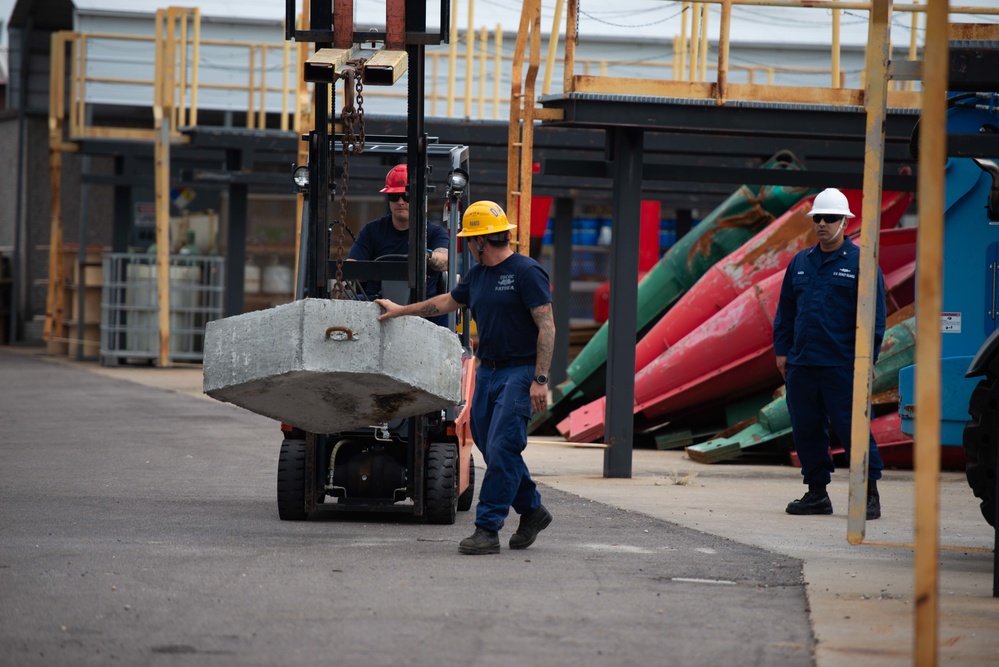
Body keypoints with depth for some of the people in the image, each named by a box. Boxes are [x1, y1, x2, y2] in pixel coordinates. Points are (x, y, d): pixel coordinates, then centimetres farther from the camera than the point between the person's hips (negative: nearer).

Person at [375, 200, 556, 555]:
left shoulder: (527, 272, -12)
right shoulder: (477, 275, 13)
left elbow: (547, 327, -15)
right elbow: (447, 302, 30)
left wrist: (540, 379, -20)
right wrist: (402, 310, 37)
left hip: (519, 372, -8)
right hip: (487, 371, 8)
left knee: (501, 449, -12)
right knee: (490, 447, 9)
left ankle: (487, 529, -12)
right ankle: (532, 511, 26)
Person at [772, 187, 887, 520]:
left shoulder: (860, 263, -2)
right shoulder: (800, 262, 14)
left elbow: (874, 315, -4)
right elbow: (786, 309, 20)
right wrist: (782, 350, 13)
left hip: (842, 366, -6)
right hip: (801, 364, 6)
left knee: (851, 427, -7)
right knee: (806, 429, 7)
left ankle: (870, 493, 1)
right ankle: (816, 492, 16)